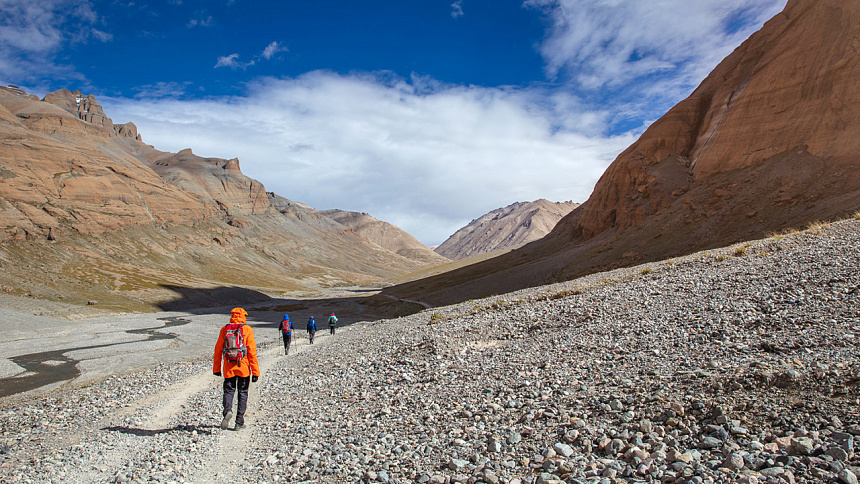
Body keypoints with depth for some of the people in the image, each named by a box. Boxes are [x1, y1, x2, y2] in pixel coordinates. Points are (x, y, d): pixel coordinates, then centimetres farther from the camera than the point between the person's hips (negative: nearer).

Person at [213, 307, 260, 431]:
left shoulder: (224, 329, 4)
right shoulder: (247, 329, -5)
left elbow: (218, 350, 6)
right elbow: (252, 351, -8)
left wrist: (216, 368, 15)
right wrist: (255, 371, -5)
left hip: (228, 368, 2)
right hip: (244, 367, -1)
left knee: (229, 391, 9)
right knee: (242, 393, 9)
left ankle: (227, 410, -20)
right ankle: (239, 422, 10)